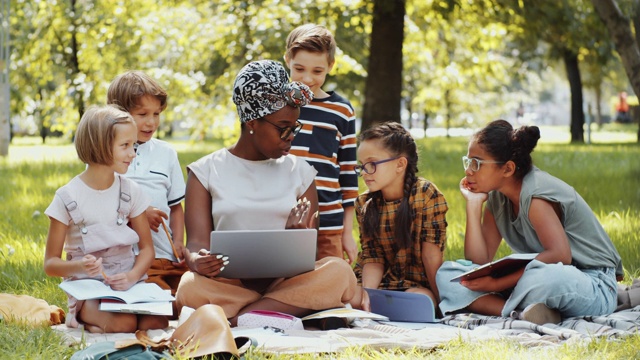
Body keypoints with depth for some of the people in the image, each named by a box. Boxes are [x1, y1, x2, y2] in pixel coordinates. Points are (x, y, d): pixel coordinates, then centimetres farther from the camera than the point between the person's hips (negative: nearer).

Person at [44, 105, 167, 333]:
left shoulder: (130, 192, 5)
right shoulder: (68, 198, -6)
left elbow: (146, 248, 8)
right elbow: (50, 264, -3)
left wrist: (132, 276, -15)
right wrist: (79, 266, -27)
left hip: (127, 282, 4)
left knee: (157, 320, -27)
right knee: (124, 323, -33)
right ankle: (84, 315, -4)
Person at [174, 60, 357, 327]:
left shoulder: (299, 172, 15)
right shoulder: (205, 171, 10)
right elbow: (197, 242, -1)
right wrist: (198, 261, -27)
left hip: (285, 282, 3)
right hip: (228, 283, -3)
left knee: (339, 272, -30)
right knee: (192, 286, -34)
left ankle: (232, 320, -31)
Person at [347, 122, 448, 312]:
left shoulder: (426, 194, -12)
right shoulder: (364, 204, 1)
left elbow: (432, 252, -14)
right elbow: (372, 256, -3)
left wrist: (438, 297, -17)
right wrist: (367, 294, -21)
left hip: (419, 285, -3)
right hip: (382, 281, 4)